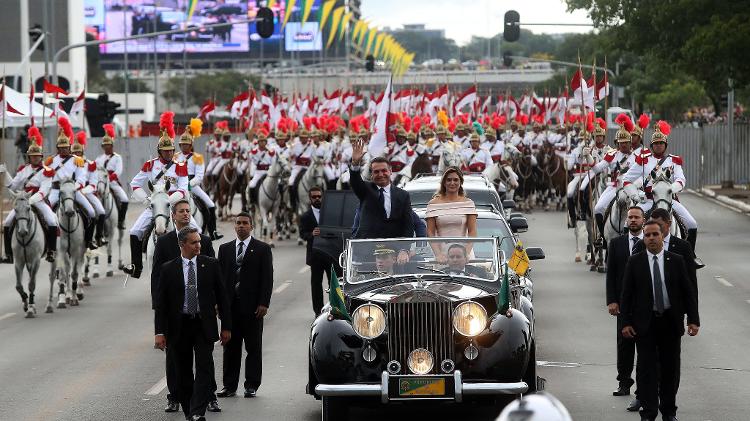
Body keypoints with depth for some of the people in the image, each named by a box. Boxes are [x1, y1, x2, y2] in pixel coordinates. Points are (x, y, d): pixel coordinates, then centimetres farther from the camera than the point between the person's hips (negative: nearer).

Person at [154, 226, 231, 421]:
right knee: (183, 374, 6)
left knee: (205, 369, -12)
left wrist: (226, 326, 2)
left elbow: (221, 296, 6)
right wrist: (159, 332, -8)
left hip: (204, 326, 0)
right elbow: (160, 303, 0)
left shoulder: (210, 265, 3)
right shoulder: (168, 269, 0)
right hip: (179, 327, 0)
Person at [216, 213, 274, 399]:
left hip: (252, 306, -3)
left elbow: (267, 278, -2)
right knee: (230, 347, 5)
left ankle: (252, 385, 6)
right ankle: (229, 385, 11)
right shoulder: (225, 249, 12)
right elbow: (220, 277, 11)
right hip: (230, 305, 3)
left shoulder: (262, 249, 2)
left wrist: (264, 303, -10)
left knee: (254, 348, 1)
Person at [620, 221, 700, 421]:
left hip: (671, 322, 1)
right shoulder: (635, 262, 1)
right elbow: (626, 294, 2)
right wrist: (626, 322, -5)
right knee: (647, 368, -3)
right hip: (645, 323, -1)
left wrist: (693, 320, -3)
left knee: (671, 368, 7)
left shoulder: (676, 261, 3)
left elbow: (688, 292, 4)